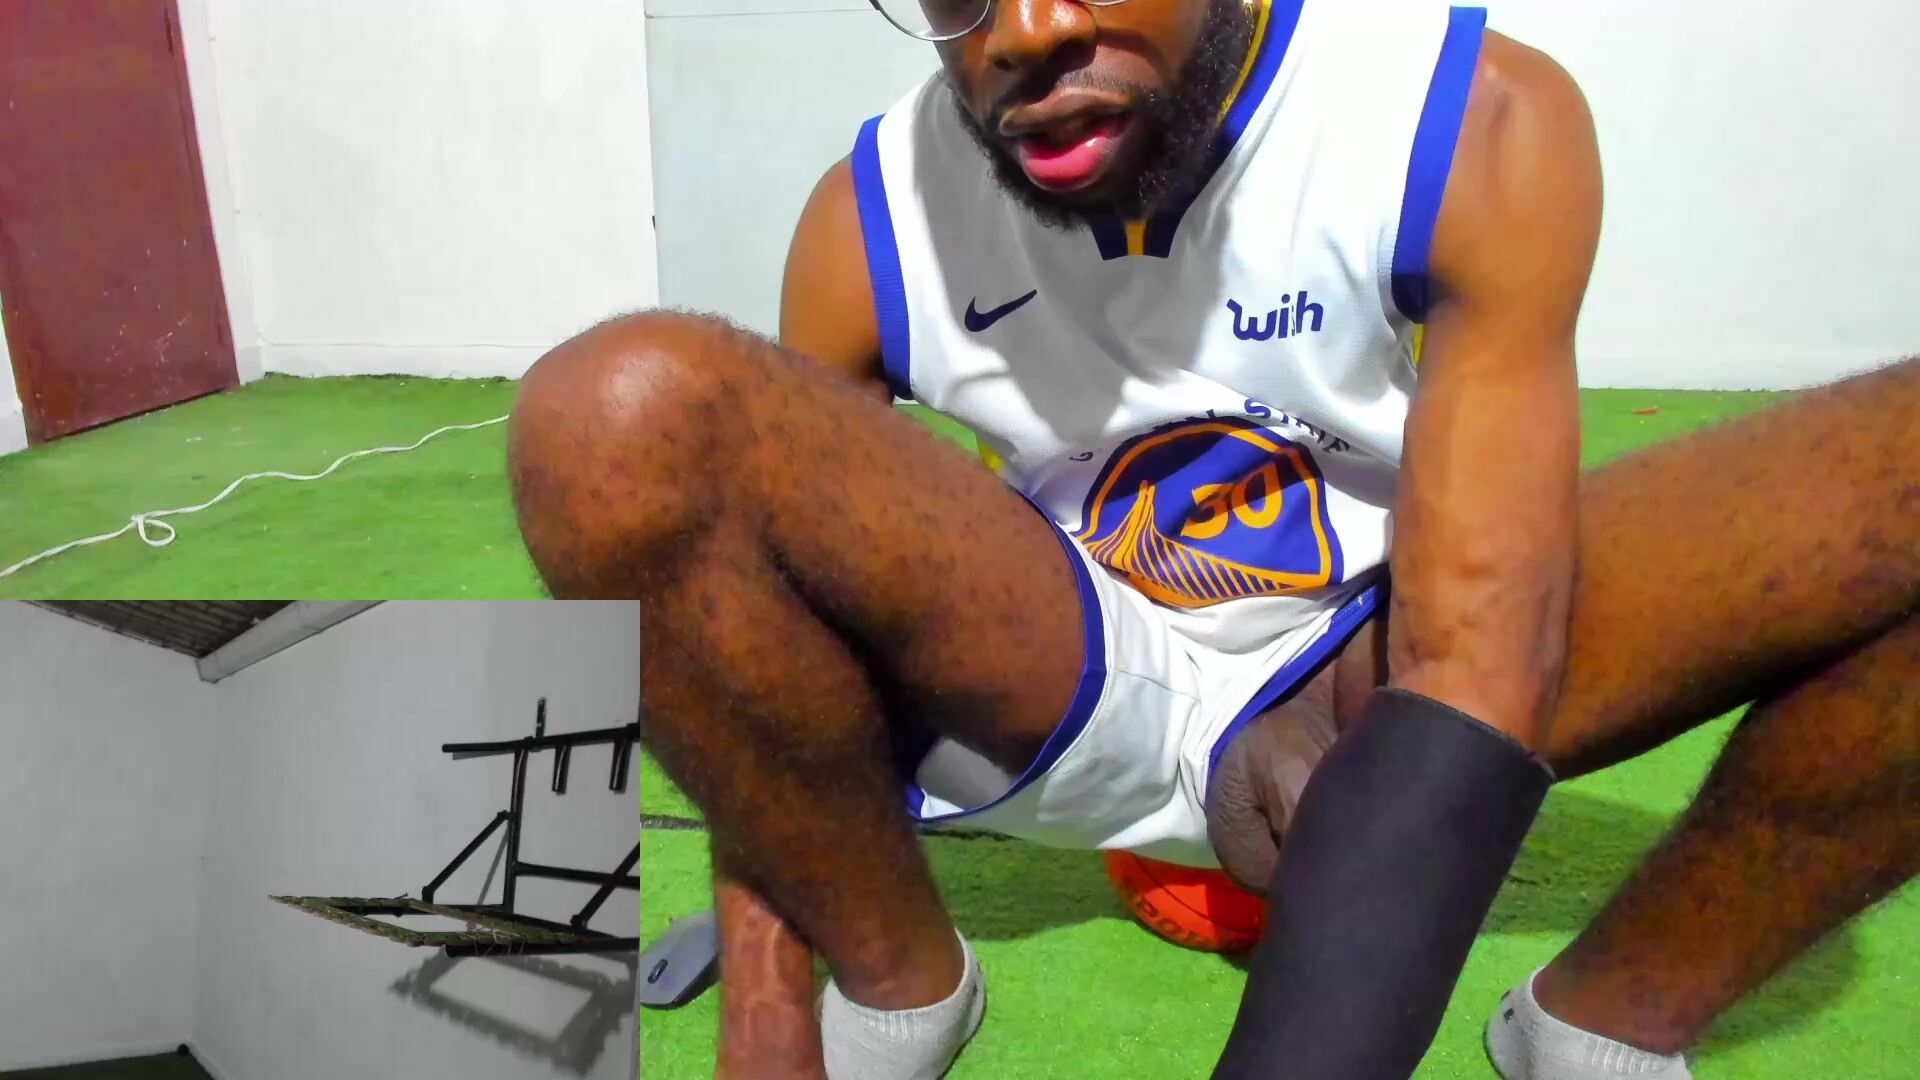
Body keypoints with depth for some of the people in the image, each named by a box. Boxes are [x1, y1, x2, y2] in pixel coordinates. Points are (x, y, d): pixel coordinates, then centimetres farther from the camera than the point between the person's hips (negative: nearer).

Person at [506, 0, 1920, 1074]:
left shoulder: (1480, 124, -20)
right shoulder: (870, 227, -15)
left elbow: (1471, 666, -28)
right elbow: (764, 682, -11)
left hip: (1393, 664, 1)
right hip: (1073, 676, 1)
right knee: (623, 418, -26)